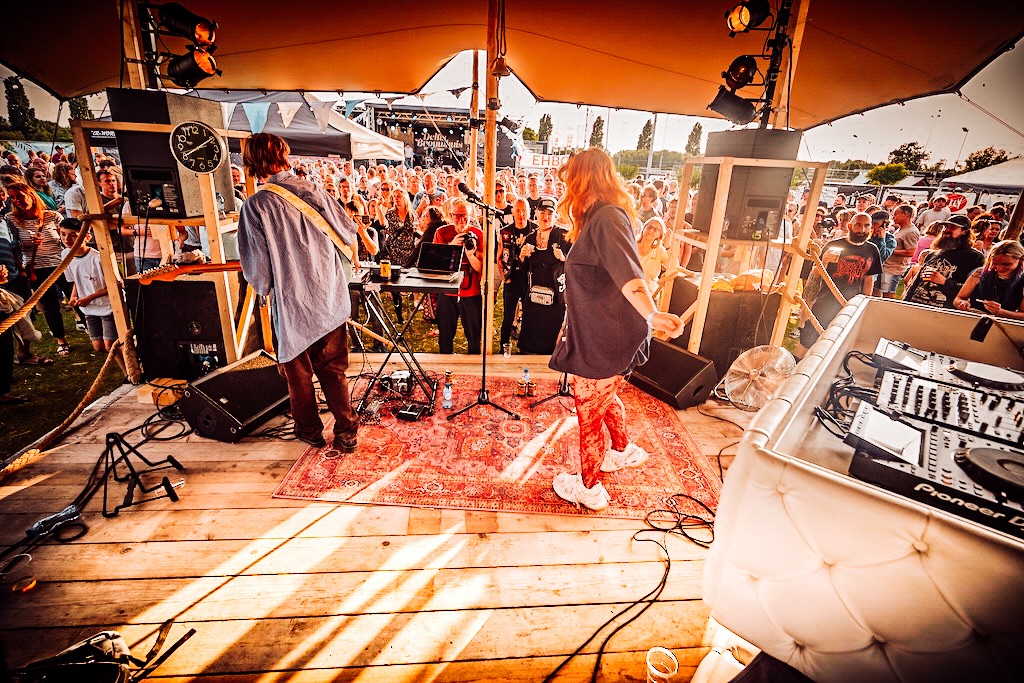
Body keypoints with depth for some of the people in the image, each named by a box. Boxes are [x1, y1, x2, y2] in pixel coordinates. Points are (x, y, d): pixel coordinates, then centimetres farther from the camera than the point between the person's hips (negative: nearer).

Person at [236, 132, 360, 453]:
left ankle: (310, 431, 31)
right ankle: (346, 433, 13)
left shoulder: (255, 206, -11)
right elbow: (349, 232, 6)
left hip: (292, 305, -3)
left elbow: (256, 262, -10)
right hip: (331, 299, 3)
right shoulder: (314, 191, -1)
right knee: (333, 369, 13)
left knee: (298, 372, 16)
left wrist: (262, 288, 9)